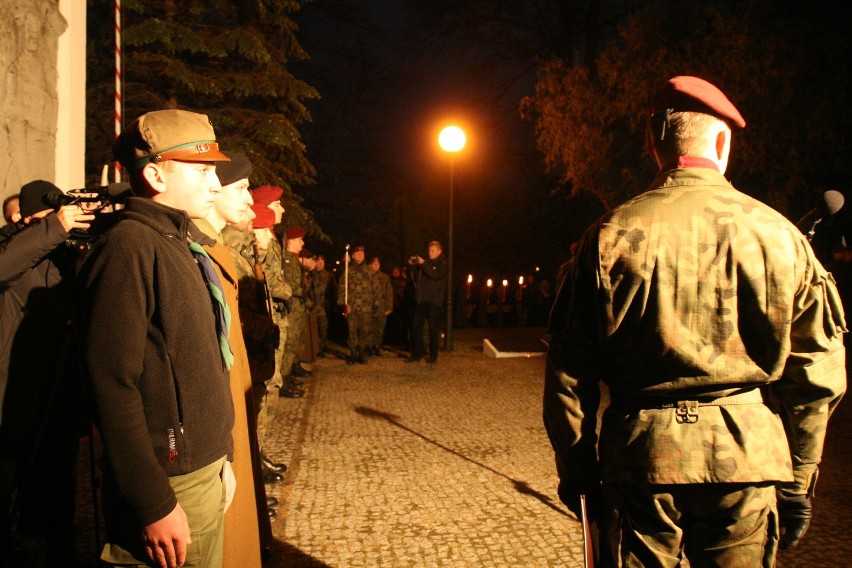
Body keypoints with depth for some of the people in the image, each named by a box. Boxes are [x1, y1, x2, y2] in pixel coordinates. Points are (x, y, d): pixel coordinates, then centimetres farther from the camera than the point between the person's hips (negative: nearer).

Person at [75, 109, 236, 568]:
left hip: (204, 472, 9)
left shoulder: (179, 246, 13)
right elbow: (113, 385, -22)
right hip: (169, 484, -8)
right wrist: (156, 505, -21)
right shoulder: (127, 247, -16)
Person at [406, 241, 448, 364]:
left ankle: (433, 356, 6)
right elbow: (415, 279, 17)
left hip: (434, 302, -5)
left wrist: (423, 264, -19)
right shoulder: (425, 263, 18)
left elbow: (436, 275, -18)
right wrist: (413, 266, 4)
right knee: (416, 327, 3)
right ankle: (416, 354, 9)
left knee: (433, 329, -1)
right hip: (421, 300, 5)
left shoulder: (443, 264, 3)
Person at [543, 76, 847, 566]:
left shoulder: (611, 235, -3)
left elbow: (569, 371, -2)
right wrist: (800, 479, 10)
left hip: (640, 451, 0)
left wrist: (575, 467, 9)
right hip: (748, 454, 1)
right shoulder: (778, 234, -2)